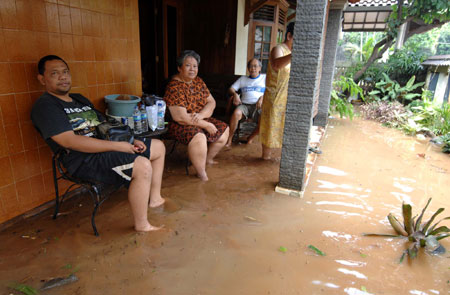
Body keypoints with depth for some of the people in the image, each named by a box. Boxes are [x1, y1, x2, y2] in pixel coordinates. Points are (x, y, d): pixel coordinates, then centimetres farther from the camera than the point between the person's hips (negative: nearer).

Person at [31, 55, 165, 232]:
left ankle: (154, 198, 15)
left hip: (105, 149, 9)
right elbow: (69, 141, -20)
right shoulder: (44, 106, -6)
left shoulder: (80, 99, 22)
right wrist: (118, 146, -23)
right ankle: (141, 225, -14)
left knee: (158, 146, 9)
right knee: (143, 166, -31)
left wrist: (130, 142, 1)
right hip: (84, 161, -9)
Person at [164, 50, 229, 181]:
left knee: (224, 130, 6)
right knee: (199, 138, -35)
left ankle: (208, 158, 26)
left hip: (200, 120, 9)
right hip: (180, 125, -8)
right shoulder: (174, 87, -20)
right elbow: (181, 117, -26)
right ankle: (202, 173, -15)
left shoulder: (198, 81, 5)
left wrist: (201, 115, -18)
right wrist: (206, 125, -22)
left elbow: (211, 102, 4)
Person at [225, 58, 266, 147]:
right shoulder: (243, 79, 25)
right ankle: (229, 140, -24)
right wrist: (235, 94, -5)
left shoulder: (265, 77, 19)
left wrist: (262, 98, -11)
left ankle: (251, 137, -10)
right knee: (236, 113, -35)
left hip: (258, 106, -1)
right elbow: (231, 89, 18)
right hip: (244, 104, 1)